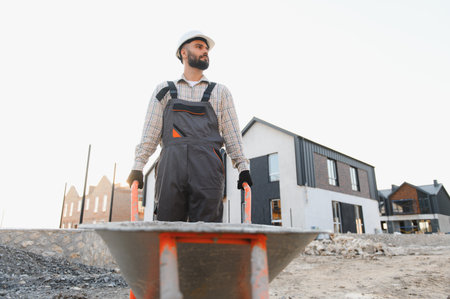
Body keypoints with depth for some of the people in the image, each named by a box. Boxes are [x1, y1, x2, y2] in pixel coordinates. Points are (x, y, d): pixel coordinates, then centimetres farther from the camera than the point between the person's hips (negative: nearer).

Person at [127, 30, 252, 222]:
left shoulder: (220, 92, 23)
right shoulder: (165, 90, 22)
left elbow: (232, 133, 15)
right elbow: (150, 132, 15)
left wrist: (242, 167, 5)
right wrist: (138, 166, 4)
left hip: (207, 165, 0)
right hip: (172, 163, 0)